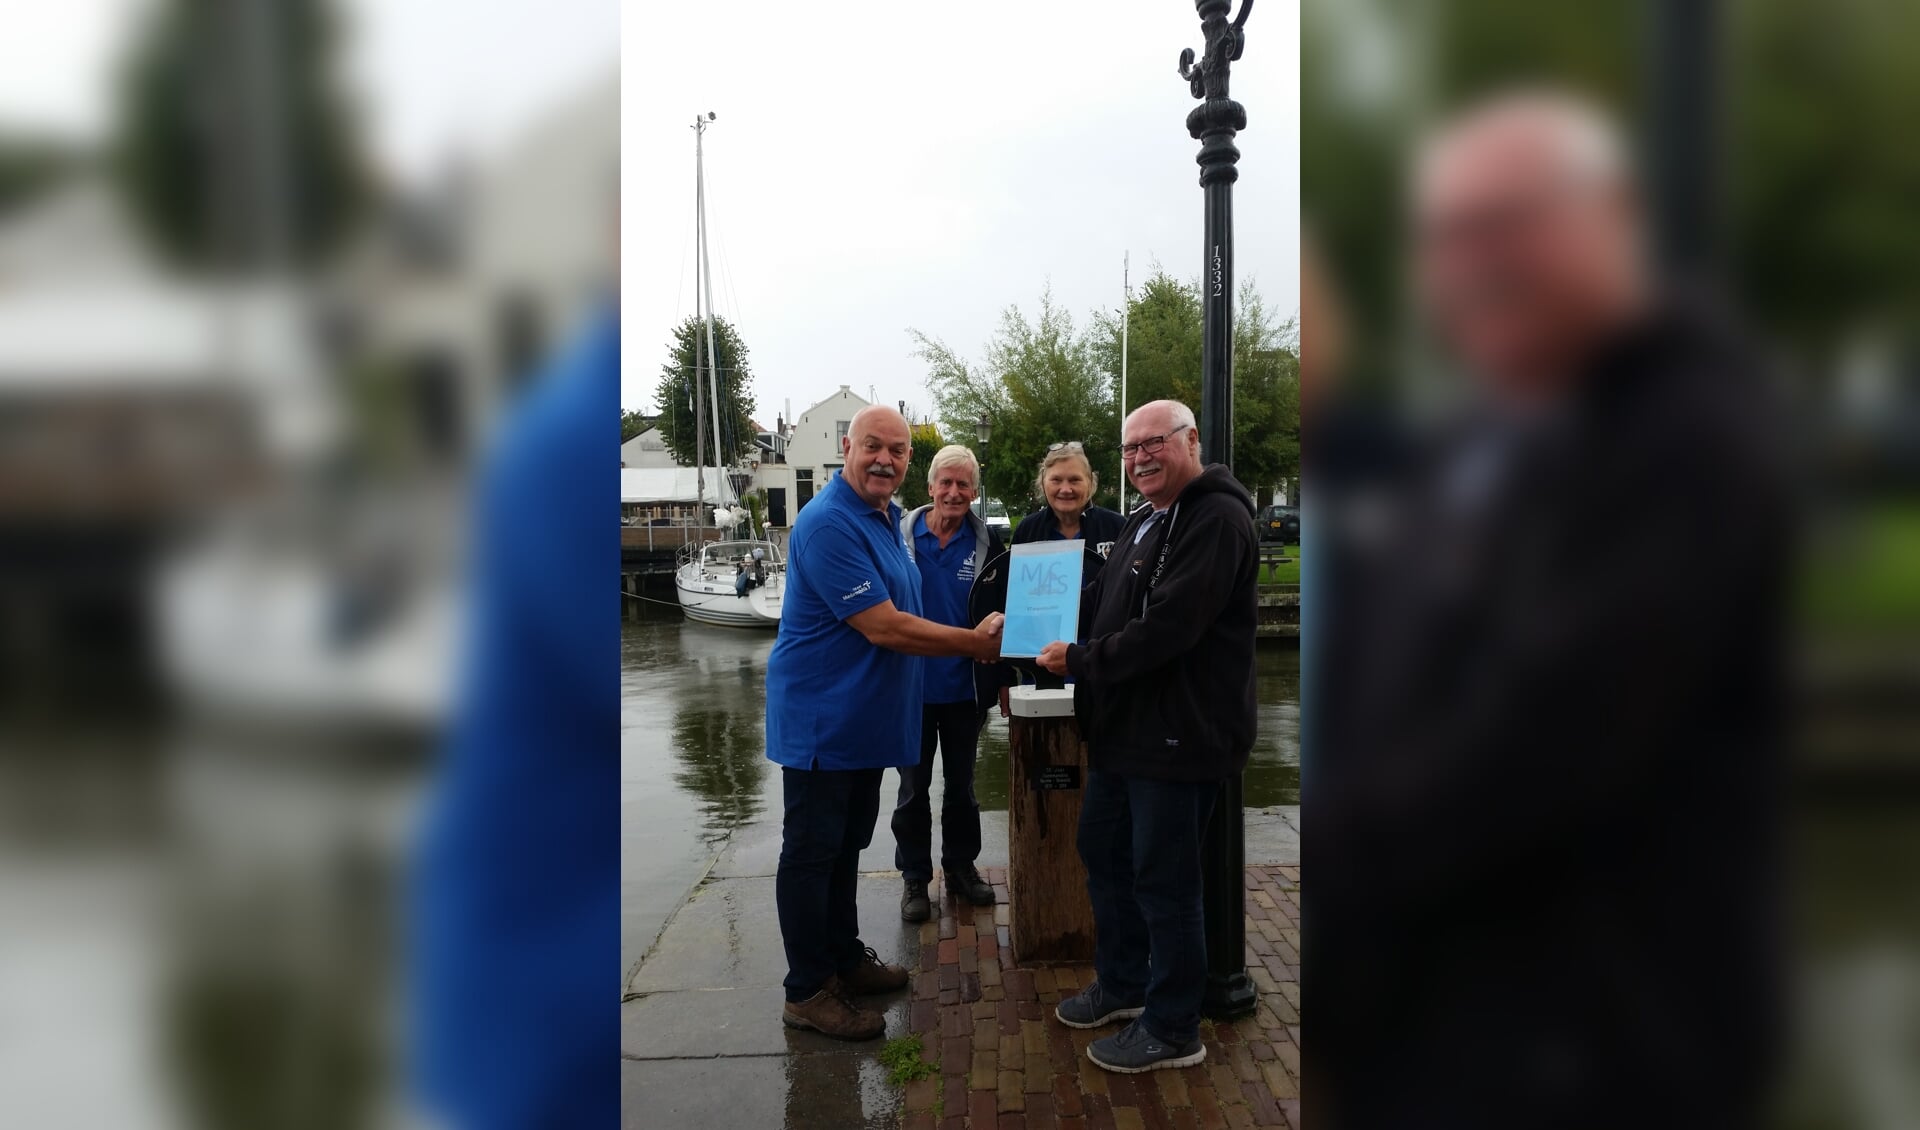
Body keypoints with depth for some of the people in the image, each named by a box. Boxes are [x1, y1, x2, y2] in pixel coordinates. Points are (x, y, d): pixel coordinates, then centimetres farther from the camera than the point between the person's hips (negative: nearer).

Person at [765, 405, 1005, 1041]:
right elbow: (883, 628, -25)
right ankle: (808, 991, 12)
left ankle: (844, 957, 34)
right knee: (811, 850, 2)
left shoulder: (886, 518, 11)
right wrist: (976, 642, -16)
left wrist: (973, 641, 9)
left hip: (863, 717, 10)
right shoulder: (829, 524, -21)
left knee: (845, 843, 20)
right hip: (821, 718, -9)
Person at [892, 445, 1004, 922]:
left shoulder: (986, 541, -3)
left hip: (964, 685, 1)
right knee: (913, 786, 10)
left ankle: (961, 866, 31)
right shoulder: (901, 534, -5)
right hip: (912, 682, -1)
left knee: (961, 783, 16)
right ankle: (914, 877, 23)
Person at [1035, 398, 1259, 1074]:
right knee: (1103, 854, 21)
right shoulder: (1144, 522, 15)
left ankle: (1172, 1030, 20)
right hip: (1122, 729, 10)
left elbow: (1166, 629, -27)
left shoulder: (1217, 518, -18)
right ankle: (1122, 986, 40)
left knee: (1162, 880, 2)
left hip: (1178, 735, -10)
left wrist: (1078, 661, -18)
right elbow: (1100, 601, 19)